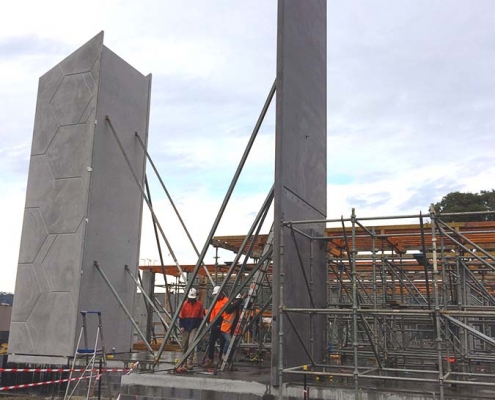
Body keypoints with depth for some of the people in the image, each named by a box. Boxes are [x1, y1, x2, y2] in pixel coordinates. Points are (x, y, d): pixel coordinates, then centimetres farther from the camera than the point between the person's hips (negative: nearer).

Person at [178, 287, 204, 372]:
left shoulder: (199, 304, -1)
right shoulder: (185, 304, 0)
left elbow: (201, 317, 4)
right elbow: (181, 316, 3)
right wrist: (181, 326, -6)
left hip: (194, 328, -2)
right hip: (185, 328, 2)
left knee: (191, 344, -17)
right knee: (184, 346, 9)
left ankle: (189, 364, -16)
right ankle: (185, 363, 24)